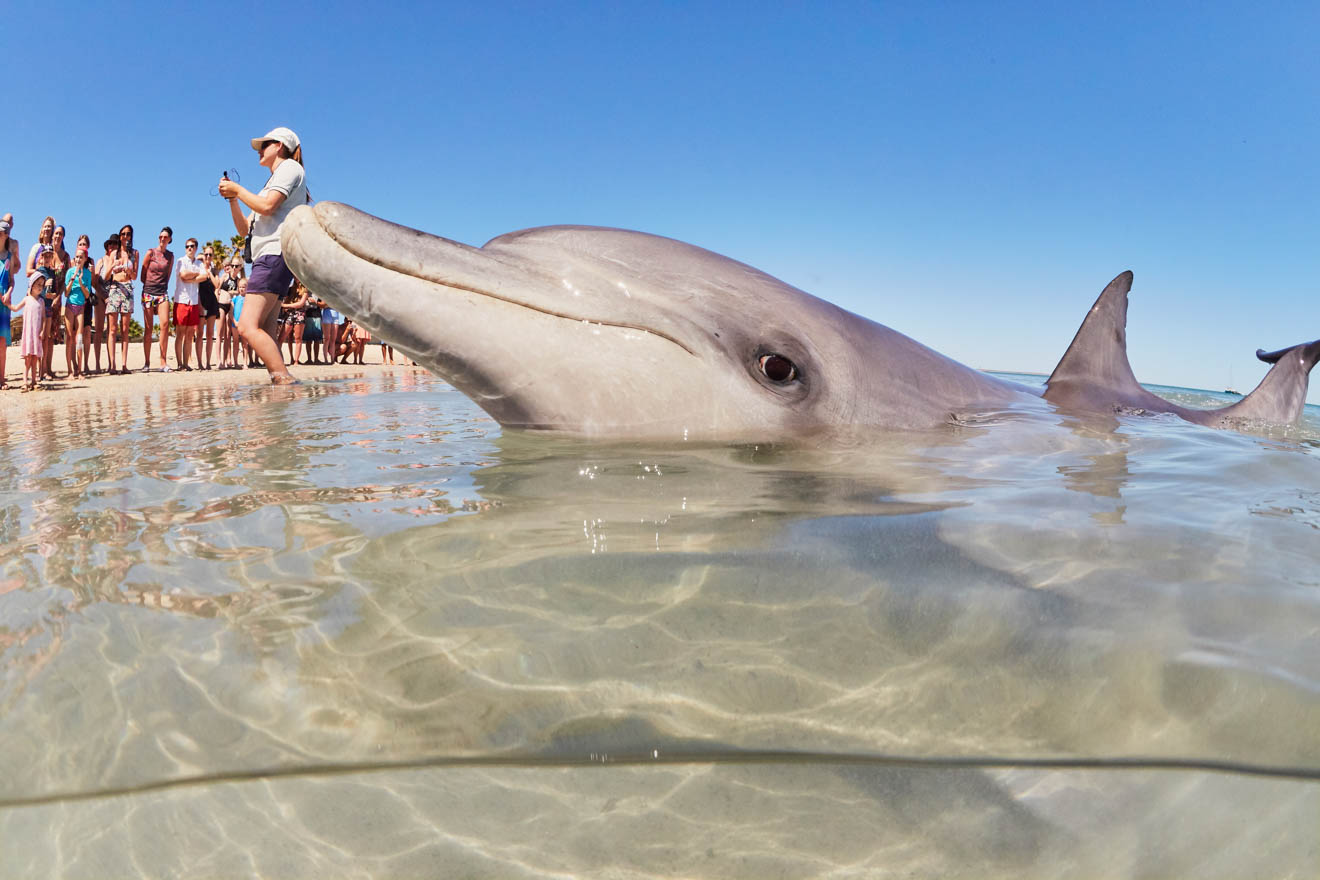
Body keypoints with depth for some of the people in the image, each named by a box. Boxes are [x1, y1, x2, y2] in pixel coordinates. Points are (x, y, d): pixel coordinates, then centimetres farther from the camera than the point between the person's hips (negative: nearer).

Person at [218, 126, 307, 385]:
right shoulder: (272, 183, 31)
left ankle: (286, 380, -31)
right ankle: (282, 383, -7)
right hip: (268, 259, 10)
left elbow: (267, 206, -13)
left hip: (275, 254, -10)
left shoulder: (290, 167, 4)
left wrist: (237, 189, 1)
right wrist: (232, 198, 16)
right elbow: (245, 229, 28)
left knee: (248, 327, -22)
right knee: (263, 333, 0)